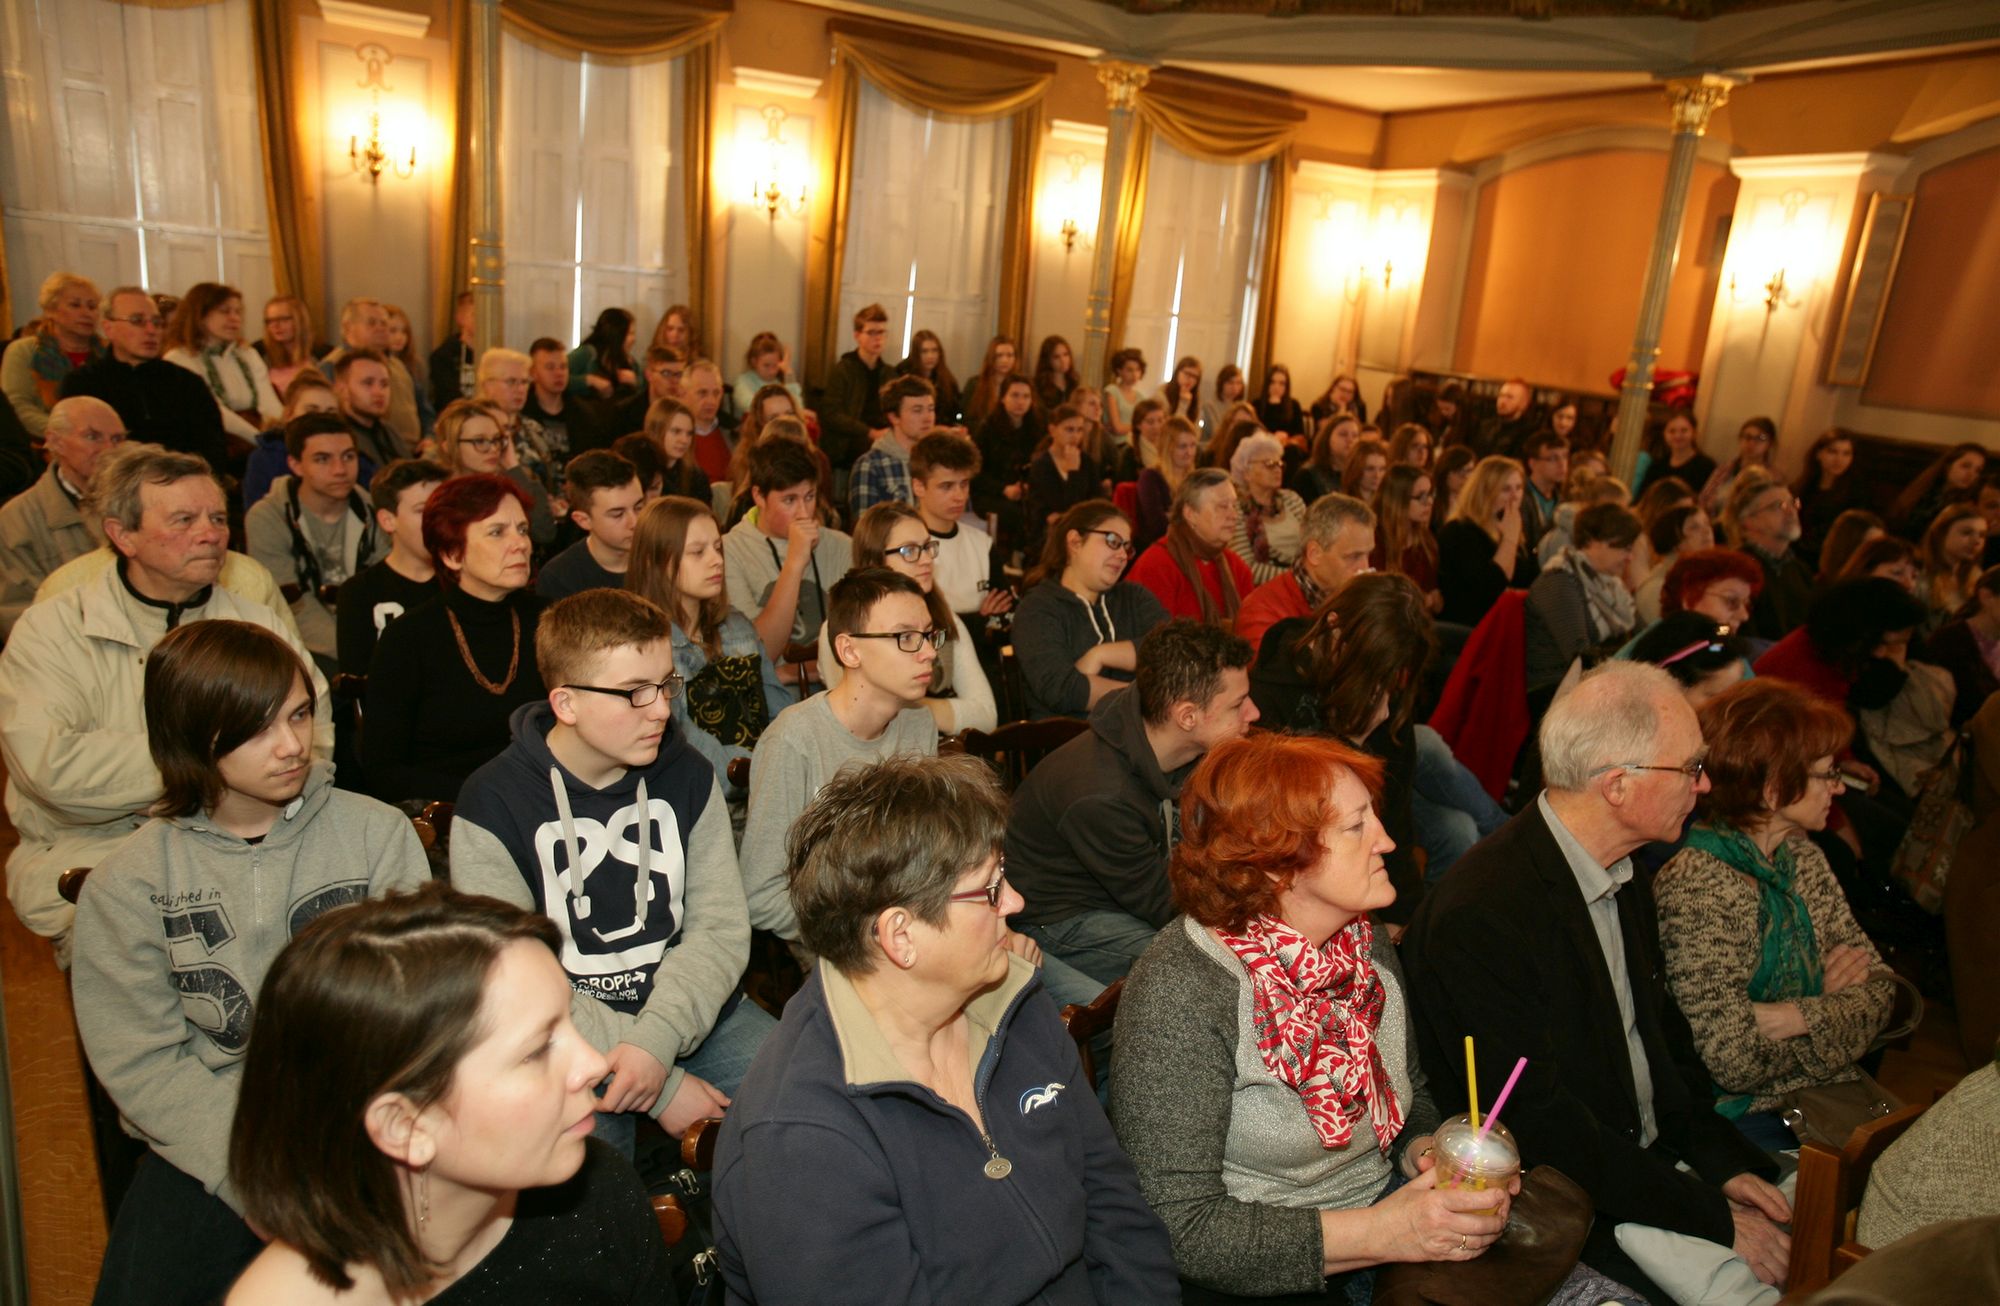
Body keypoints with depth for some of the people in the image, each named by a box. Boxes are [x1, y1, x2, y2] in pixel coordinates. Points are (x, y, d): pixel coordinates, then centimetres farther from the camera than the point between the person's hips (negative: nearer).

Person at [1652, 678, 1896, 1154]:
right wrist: (1827, 1007, -6)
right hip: (1741, 1115, -7)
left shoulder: (1803, 860, 7)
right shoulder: (1696, 883, -20)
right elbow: (1735, 1061, -21)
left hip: (1829, 1096, 7)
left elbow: (1877, 990, 3)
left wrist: (1797, 1017, -16)